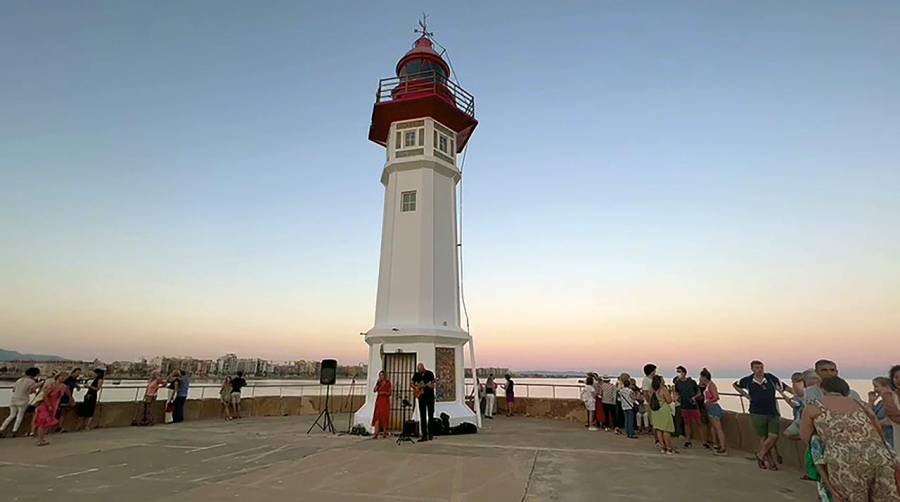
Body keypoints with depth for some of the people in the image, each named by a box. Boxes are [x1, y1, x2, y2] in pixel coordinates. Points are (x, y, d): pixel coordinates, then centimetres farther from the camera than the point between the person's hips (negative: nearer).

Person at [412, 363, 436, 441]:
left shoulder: (429, 373, -5)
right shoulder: (416, 375, 5)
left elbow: (432, 385, -7)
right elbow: (413, 383, 17)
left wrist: (431, 385, -29)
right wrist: (417, 386, -2)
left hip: (430, 396, -3)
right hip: (421, 397, 3)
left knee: (430, 415, -1)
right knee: (422, 416, 3)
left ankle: (431, 434, 7)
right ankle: (424, 435, 6)